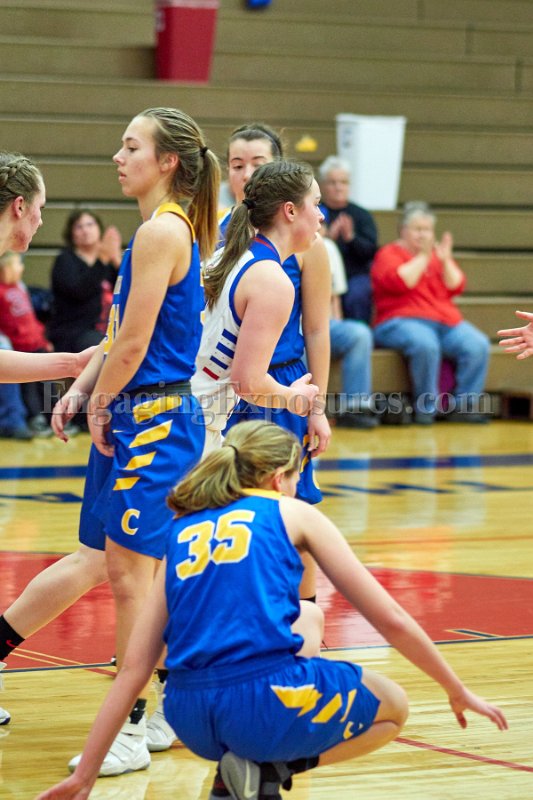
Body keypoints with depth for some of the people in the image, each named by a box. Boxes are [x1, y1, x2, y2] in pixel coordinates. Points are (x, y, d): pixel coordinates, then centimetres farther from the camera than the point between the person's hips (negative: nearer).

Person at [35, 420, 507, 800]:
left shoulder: (184, 534, 21)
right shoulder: (293, 514, 12)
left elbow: (133, 669, 17)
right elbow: (390, 620, 12)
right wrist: (457, 691, 25)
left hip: (190, 718, 5)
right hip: (267, 702, -5)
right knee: (393, 708, 24)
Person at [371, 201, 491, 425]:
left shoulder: (437, 254, 23)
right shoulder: (389, 253, 7)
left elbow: (456, 287, 11)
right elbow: (398, 281, -13)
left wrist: (445, 261, -4)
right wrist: (423, 257, -8)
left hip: (446, 322, 5)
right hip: (401, 322, -5)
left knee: (478, 346, -22)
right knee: (425, 344, -39)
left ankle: (462, 406, -14)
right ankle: (426, 407, -25)